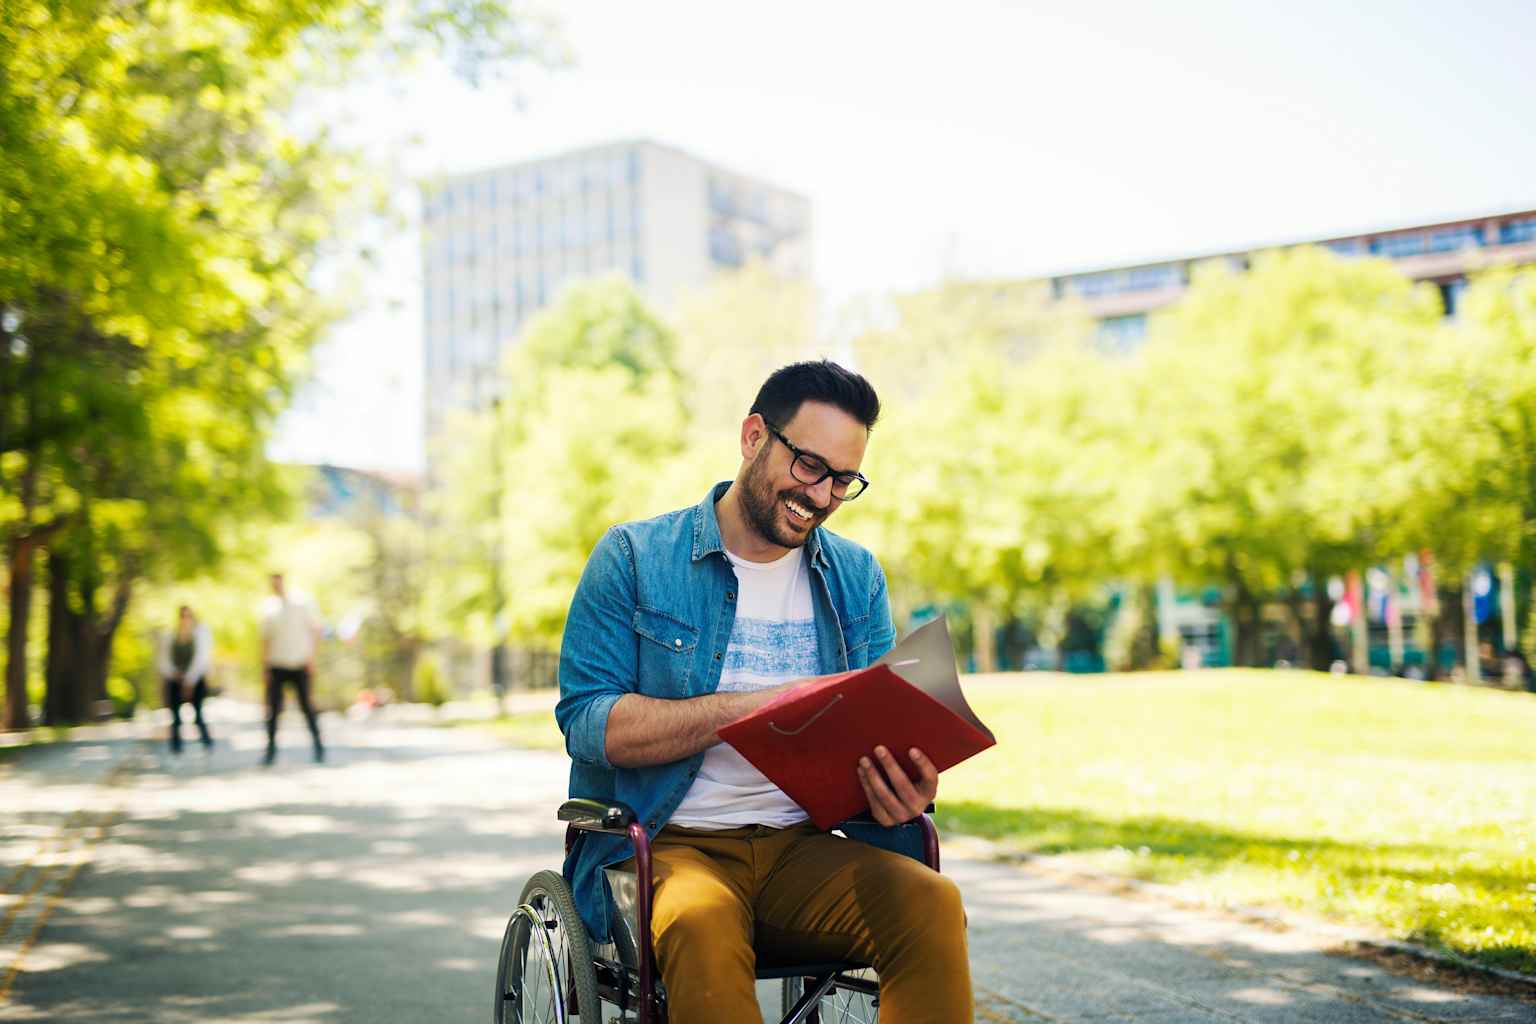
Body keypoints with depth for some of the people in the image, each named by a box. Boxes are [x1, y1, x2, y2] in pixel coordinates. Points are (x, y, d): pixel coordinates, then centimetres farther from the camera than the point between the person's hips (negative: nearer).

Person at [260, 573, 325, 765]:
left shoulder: (302, 604, -1)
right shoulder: (269, 608, 7)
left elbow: (315, 631, 3)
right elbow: (265, 639, 12)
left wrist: (311, 657, -4)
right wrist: (264, 666, 7)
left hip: (300, 665, -2)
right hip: (277, 666, 2)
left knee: (306, 706, -1)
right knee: (273, 709, -4)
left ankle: (318, 746, 10)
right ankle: (271, 748, 3)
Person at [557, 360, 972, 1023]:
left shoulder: (857, 578, 13)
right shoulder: (633, 558, 1)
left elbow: (878, 731, 11)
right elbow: (587, 721, -8)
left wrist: (899, 785, -16)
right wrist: (759, 705, -19)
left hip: (800, 847, 4)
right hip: (667, 845, -4)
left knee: (932, 901, -26)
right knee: (701, 925, -39)